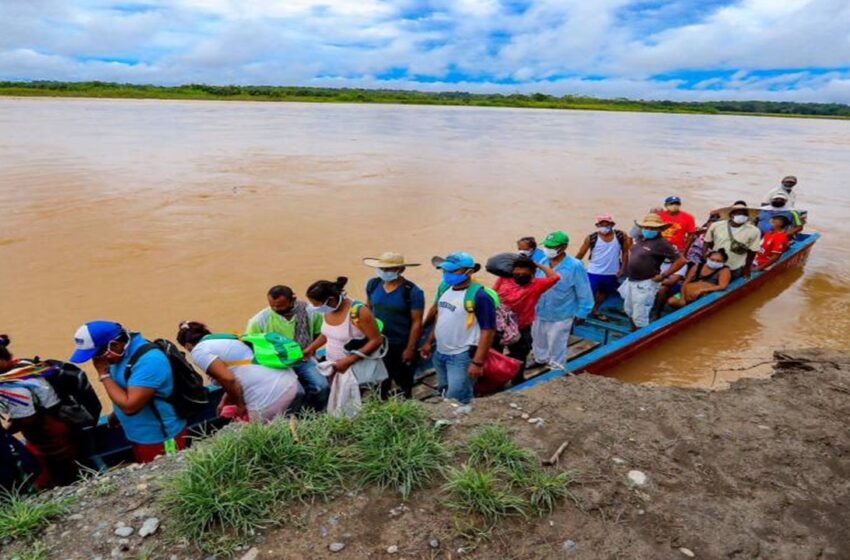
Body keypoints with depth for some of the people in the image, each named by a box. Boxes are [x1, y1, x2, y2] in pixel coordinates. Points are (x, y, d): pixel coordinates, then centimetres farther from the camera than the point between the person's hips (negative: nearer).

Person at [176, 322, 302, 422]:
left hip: (269, 397, -9)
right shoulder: (225, 340, 25)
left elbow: (228, 379, -15)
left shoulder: (199, 351, -2)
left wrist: (240, 405, -1)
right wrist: (225, 400, 33)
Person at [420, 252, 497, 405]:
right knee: (442, 396, 22)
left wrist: (478, 362, -22)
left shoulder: (479, 296, -21)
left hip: (462, 357, -8)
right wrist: (429, 342, 15)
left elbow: (488, 330, -20)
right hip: (439, 354, 8)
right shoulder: (444, 287, 3)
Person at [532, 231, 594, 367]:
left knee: (556, 346, 11)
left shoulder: (575, 266, -22)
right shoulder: (543, 262, -5)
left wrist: (581, 313, -9)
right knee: (539, 341, 26)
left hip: (560, 316, -6)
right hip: (540, 313, 6)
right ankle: (540, 360, 52)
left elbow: (584, 293, -14)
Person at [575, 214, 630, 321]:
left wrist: (623, 269, -3)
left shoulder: (621, 236, -8)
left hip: (611, 273, 4)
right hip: (594, 273, -4)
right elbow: (580, 255, -9)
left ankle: (595, 311, 44)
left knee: (604, 292, 22)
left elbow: (625, 252, 2)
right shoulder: (591, 238, -14)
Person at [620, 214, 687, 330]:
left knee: (640, 317, -2)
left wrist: (663, 276, -17)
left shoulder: (661, 243, -17)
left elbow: (681, 260, -19)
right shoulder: (639, 238, 5)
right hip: (631, 280, 9)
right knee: (629, 310, 24)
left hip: (645, 283, -9)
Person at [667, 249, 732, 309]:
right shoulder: (697, 267, 10)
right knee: (671, 301, -15)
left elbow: (722, 286, -16)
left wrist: (701, 290, -21)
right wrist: (682, 297, -6)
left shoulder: (724, 270, 0)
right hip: (688, 295, 4)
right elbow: (685, 283, 9)